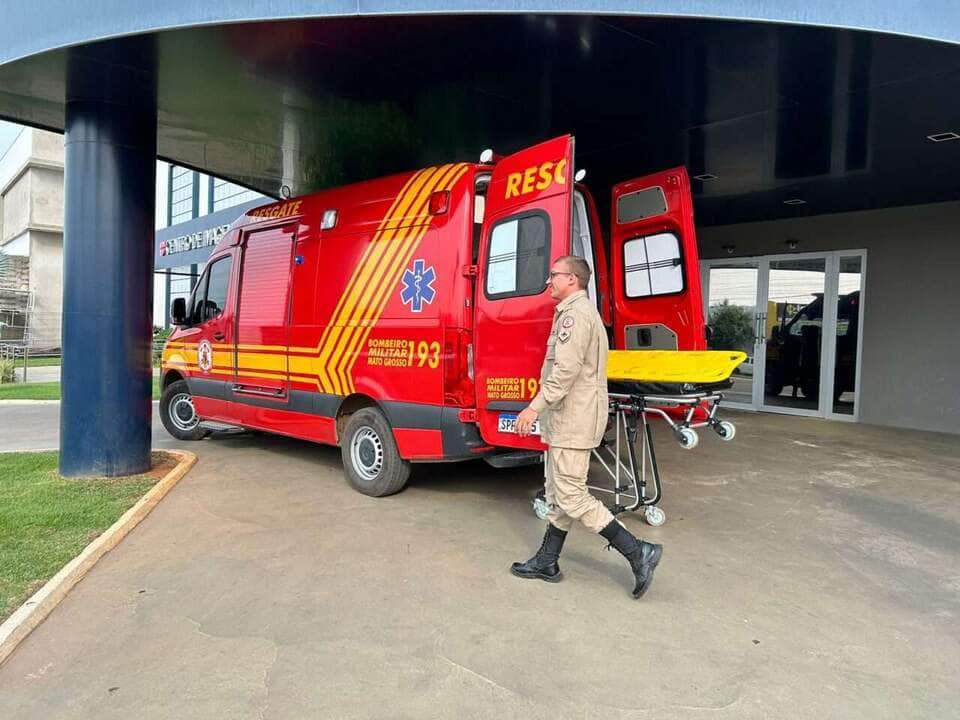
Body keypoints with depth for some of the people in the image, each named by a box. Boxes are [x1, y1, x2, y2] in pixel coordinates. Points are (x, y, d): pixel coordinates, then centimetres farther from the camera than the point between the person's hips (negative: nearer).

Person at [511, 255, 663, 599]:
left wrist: (535, 407, -23)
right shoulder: (582, 311, 20)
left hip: (573, 421, -11)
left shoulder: (575, 313, -14)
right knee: (558, 490, 14)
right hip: (569, 419, 11)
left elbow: (566, 369, -25)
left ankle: (637, 552, -2)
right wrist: (545, 410, 24)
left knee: (570, 495, -7)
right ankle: (547, 562, 24)